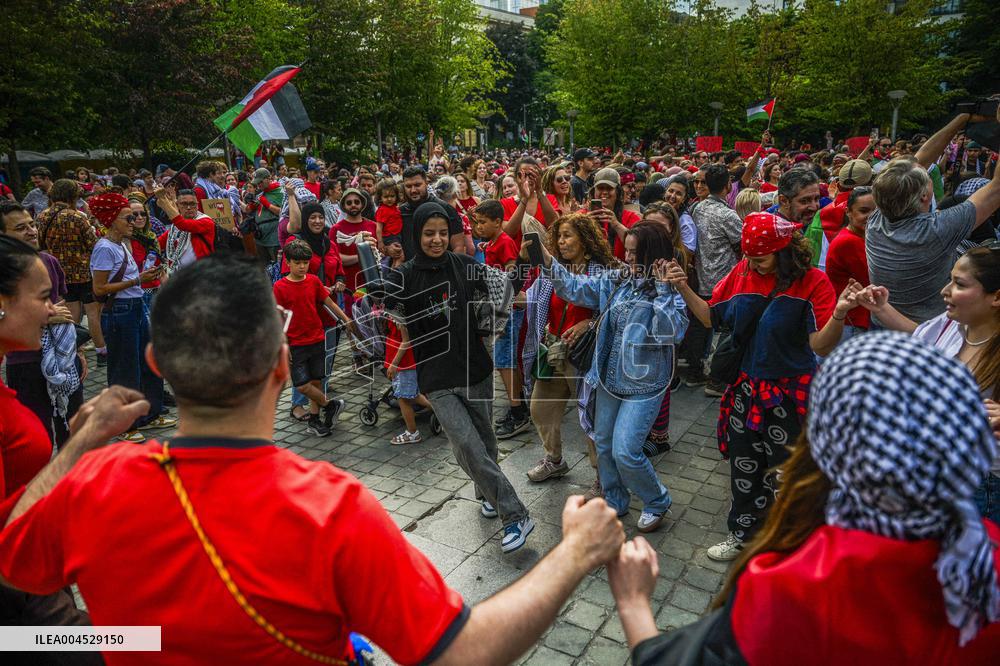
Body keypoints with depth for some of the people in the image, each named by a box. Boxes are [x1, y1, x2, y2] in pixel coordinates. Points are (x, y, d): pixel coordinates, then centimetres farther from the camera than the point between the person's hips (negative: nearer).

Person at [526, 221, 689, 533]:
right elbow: (576, 288, 1)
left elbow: (673, 330, -28)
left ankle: (657, 502, 21)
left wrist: (663, 288, -29)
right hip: (610, 377, 6)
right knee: (603, 444, 16)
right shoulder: (617, 280, 1)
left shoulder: (672, 291, -13)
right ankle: (615, 501, 39)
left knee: (625, 452, -7)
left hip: (643, 384, -6)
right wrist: (546, 260, -10)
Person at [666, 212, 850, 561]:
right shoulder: (741, 273, -2)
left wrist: (838, 315, -37)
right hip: (746, 388, 4)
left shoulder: (813, 282, -13)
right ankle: (744, 535, 39)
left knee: (784, 474, 9)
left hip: (790, 393, -4)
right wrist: (683, 288, -7)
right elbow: (711, 316, 5)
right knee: (744, 467, 17)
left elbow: (821, 345, -19)